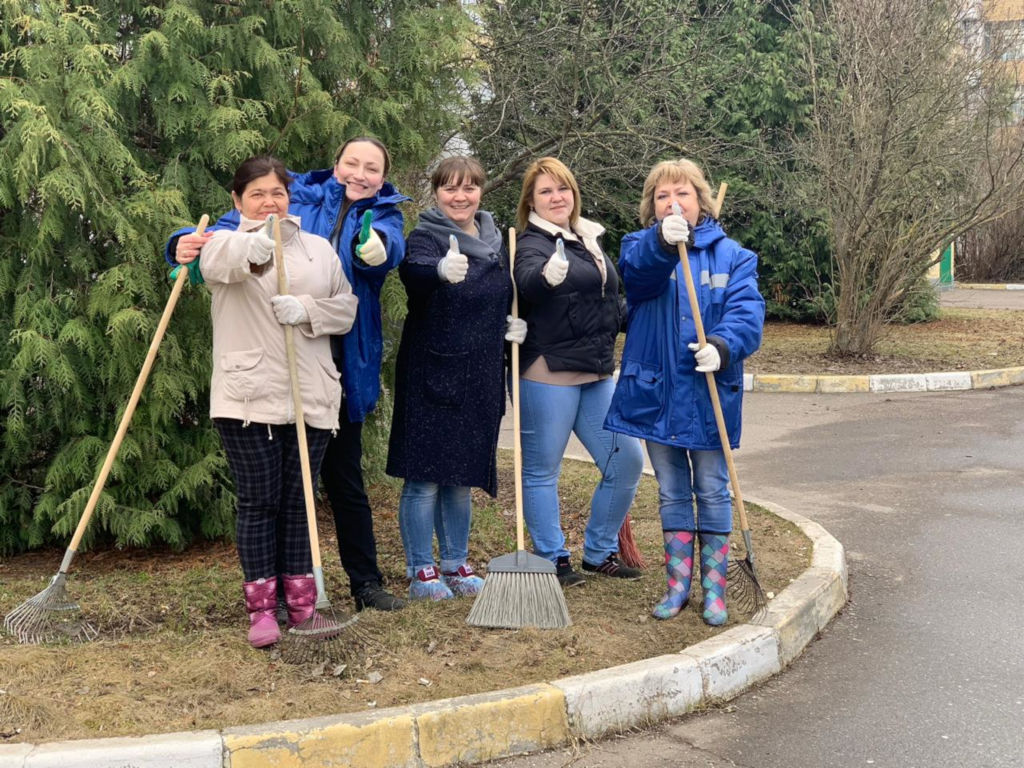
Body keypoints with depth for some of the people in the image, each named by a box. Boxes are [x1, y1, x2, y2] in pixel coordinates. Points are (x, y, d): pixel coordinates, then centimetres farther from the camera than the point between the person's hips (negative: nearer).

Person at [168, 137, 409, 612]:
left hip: (341, 370, 1)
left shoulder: (382, 215, 6)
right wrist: (189, 244, -20)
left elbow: (389, 251, -17)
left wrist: (377, 247, -42)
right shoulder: (295, 198, 4)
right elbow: (228, 231, 2)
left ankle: (366, 582, 23)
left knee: (345, 479, 12)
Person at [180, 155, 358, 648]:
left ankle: (301, 601, 17)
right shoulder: (228, 242, 3)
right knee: (258, 501, -1)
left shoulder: (319, 248, 15)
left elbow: (346, 308, 11)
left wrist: (307, 310, -10)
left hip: (311, 398, 3)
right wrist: (252, 245, -44)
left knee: (298, 501, 9)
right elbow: (216, 261, -22)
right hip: (248, 398, -3)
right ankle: (261, 607, 6)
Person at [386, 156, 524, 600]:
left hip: (480, 377, 6)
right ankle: (420, 571, 9)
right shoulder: (426, 237, -9)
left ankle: (455, 565, 25)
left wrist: (510, 326, 4)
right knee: (425, 476, -2)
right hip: (433, 374, -6)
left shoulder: (495, 243, 11)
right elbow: (412, 271, -33)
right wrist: (441, 269, -55)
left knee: (462, 477, 14)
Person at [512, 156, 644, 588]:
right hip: (548, 372, -8)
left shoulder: (588, 240, 16)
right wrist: (547, 275, -54)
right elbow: (526, 281, -34)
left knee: (626, 462, 7)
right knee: (542, 470, -1)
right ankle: (552, 560, 12)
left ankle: (599, 554, 20)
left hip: (596, 373, 8)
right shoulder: (534, 243, -9)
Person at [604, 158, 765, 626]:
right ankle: (678, 583, 26)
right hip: (656, 393, 1)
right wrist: (661, 241, -45)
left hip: (709, 395, -1)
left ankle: (714, 587, 21)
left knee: (712, 491, 9)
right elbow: (637, 270, -24)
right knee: (671, 493, 13)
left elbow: (746, 310, -12)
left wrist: (724, 346, -33)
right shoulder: (642, 248, 1)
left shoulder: (730, 255, 1)